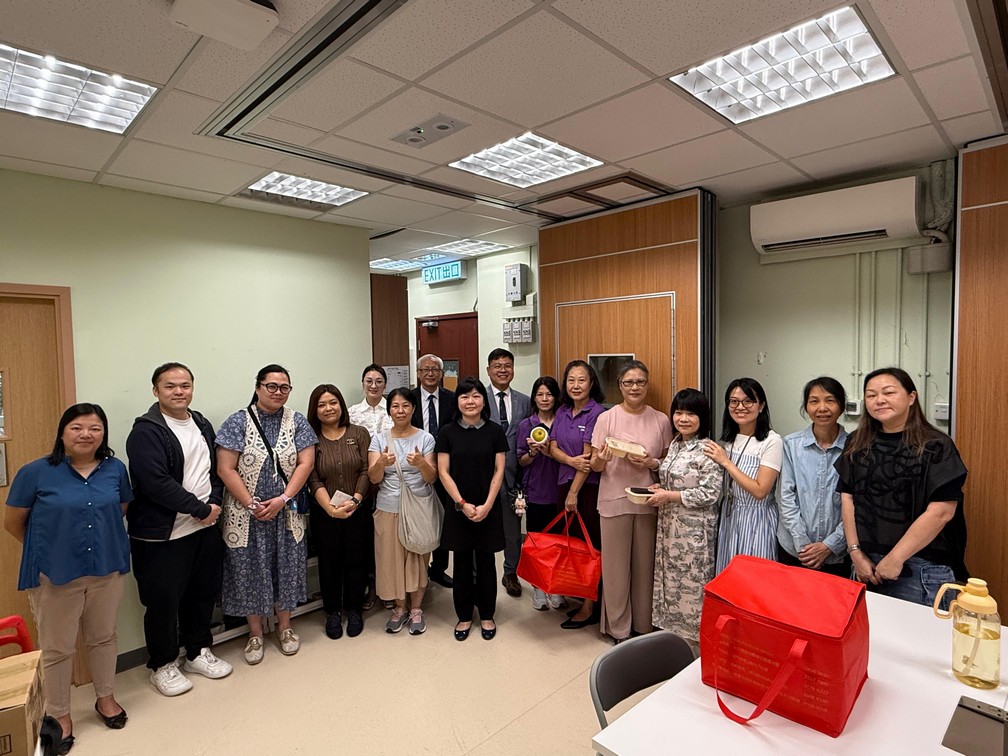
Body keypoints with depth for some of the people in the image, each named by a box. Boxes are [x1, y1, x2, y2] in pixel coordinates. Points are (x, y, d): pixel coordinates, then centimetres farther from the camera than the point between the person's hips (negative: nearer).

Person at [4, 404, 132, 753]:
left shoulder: (115, 469, -4)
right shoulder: (36, 472, -12)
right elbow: (13, 522, -1)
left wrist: (103, 541, 9)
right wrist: (46, 548, 7)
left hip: (107, 570, 3)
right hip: (55, 575, -2)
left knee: (103, 637, 18)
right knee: (57, 648, 12)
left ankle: (105, 697, 39)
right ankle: (59, 716, 32)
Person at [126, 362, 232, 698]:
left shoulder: (203, 425, 9)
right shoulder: (146, 432, -13)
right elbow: (156, 482, -22)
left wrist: (216, 502, -4)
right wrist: (202, 509, -18)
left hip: (205, 529, 7)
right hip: (162, 535, -6)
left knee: (203, 593, 17)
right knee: (163, 601, 7)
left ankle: (198, 652, 35)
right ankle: (163, 665, 27)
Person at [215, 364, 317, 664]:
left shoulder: (297, 422, 0)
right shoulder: (238, 422, -6)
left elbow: (305, 463, -5)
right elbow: (225, 469, -9)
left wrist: (282, 500, -14)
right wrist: (252, 505, -13)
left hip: (287, 513, 2)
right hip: (247, 513, -1)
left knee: (286, 568, 11)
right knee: (250, 569, 9)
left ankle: (284, 626, 31)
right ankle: (255, 633, 28)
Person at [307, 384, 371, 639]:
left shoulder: (359, 433, 0)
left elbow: (366, 471, -4)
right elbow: (313, 480, -7)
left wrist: (355, 500, -16)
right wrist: (330, 508, -17)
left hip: (358, 511, 0)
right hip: (324, 513, 0)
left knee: (356, 561, 9)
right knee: (329, 563, 11)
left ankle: (354, 610, 29)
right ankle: (332, 612, 31)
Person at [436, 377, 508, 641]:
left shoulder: (495, 431, -2)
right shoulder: (448, 432, -2)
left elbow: (499, 471, -2)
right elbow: (443, 472, -3)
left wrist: (487, 506, -11)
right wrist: (463, 504, -11)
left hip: (488, 509, 0)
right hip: (458, 509, 0)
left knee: (486, 563, 11)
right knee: (462, 564, 11)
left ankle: (486, 615, 28)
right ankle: (464, 616, 27)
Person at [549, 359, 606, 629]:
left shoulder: (596, 412, -12)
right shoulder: (562, 412, 8)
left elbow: (589, 457, -13)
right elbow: (553, 447, 5)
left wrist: (573, 492, -10)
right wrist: (571, 460, -16)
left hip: (590, 486, -6)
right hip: (565, 482, 6)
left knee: (590, 545, 2)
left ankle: (590, 607, 15)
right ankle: (581, 599, 27)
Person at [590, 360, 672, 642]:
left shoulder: (661, 420, 2)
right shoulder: (606, 418, -4)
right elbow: (595, 465, -1)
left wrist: (652, 463, -11)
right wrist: (602, 459, -24)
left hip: (648, 501, 2)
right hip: (614, 501, -2)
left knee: (645, 564, 12)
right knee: (616, 566, 6)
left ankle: (643, 625, 31)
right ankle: (618, 628, 24)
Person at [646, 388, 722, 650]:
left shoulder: (707, 450, -16)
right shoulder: (675, 444, 8)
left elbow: (710, 493, -20)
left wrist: (669, 496, -18)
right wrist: (660, 489, 0)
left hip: (694, 529, -8)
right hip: (669, 526, 8)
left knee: (691, 583, 4)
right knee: (670, 579, 17)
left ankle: (693, 642, 21)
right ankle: (673, 633, 33)